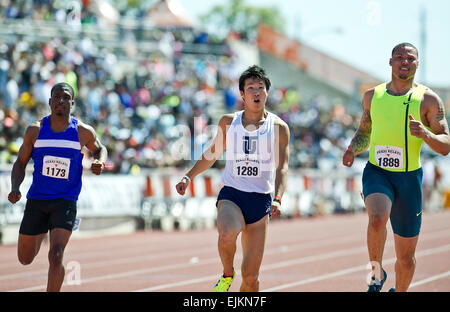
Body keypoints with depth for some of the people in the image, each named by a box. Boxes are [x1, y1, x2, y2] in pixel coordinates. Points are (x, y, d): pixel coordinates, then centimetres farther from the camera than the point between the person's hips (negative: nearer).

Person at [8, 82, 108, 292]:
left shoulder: (83, 131, -4)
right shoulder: (35, 130, -1)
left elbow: (99, 149, 17)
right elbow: (21, 163, 7)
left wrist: (99, 163, -6)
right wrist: (15, 188, -11)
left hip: (65, 201, -2)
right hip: (36, 199, 2)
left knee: (56, 255, -21)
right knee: (25, 259, 13)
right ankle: (42, 234, 50)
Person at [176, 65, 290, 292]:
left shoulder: (278, 127, 2)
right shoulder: (228, 122, 7)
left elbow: (282, 167, -5)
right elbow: (213, 153, 22)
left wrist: (277, 200, -20)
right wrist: (189, 176, 15)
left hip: (260, 200, 0)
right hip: (230, 195, 0)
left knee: (250, 276, -3)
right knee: (227, 235, -34)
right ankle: (227, 274, -4)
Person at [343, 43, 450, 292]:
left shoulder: (428, 99, -2)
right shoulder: (372, 96, 7)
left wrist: (425, 134, -24)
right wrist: (353, 149, 2)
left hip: (409, 178, 0)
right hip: (376, 172, 0)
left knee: (406, 256, 6)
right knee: (377, 218, -33)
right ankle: (377, 274, -10)